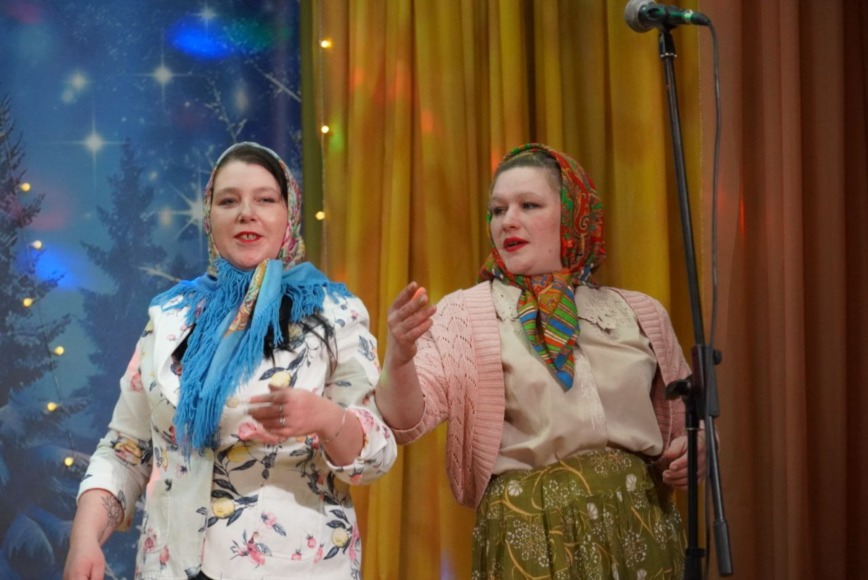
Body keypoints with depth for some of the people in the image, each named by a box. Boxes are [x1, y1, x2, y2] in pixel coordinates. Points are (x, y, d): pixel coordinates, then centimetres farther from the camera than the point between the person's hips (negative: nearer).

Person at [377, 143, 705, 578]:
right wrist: (400, 357, -32)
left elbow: (685, 416, 20)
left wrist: (692, 449, -2)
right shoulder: (464, 315, 0)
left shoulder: (639, 314, 9)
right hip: (529, 535, -3)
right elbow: (405, 421, -11)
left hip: (640, 530, 3)